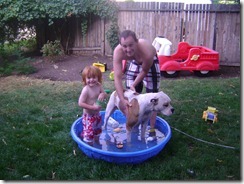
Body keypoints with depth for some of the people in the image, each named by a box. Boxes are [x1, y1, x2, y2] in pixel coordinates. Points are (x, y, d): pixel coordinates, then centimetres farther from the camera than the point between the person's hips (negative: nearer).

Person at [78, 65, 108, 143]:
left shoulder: (98, 86, -8)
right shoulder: (86, 90, -26)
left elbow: (106, 95, 4)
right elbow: (80, 103, -28)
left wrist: (103, 94, -21)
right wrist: (93, 107, -32)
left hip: (97, 114, 8)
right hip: (88, 116, -8)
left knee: (97, 131, 27)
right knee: (88, 133, -2)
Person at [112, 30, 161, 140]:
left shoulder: (147, 52, -43)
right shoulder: (118, 52, -36)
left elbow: (144, 71, -22)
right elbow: (117, 78, -36)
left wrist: (134, 85, -21)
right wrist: (122, 100, -42)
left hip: (150, 63, -3)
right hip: (134, 63, 3)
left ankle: (152, 129, 10)